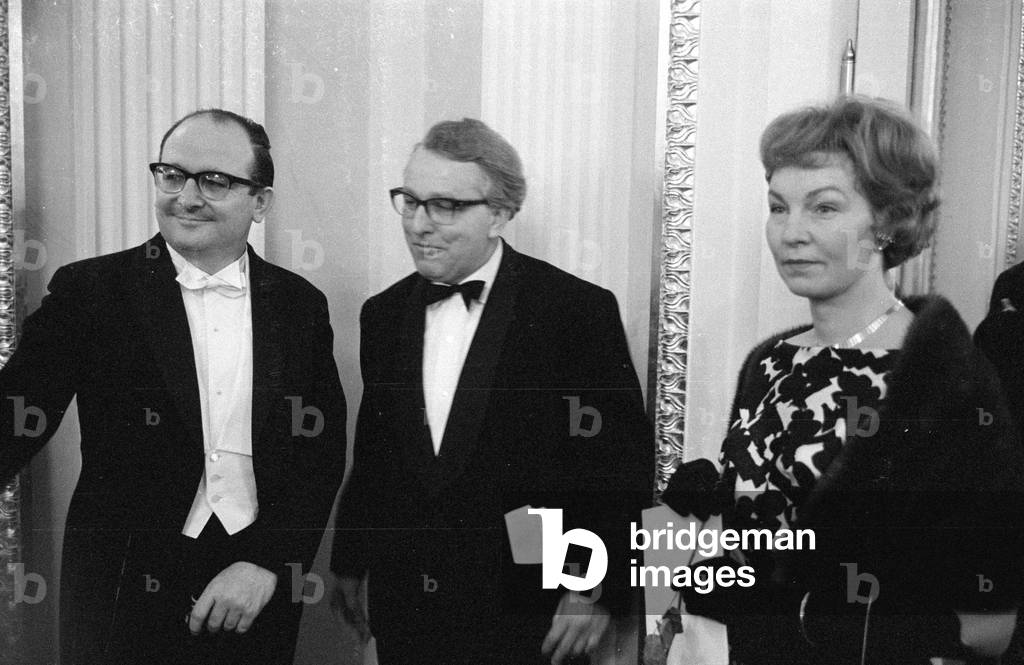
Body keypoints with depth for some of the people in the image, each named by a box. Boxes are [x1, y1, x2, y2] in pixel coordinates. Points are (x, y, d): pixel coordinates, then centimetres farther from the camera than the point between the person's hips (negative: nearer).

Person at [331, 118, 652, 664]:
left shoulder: (581, 310, -12)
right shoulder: (383, 313, 5)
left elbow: (623, 463, -10)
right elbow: (370, 452, 12)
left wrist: (597, 591, -11)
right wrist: (349, 561, 15)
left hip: (524, 612, -4)